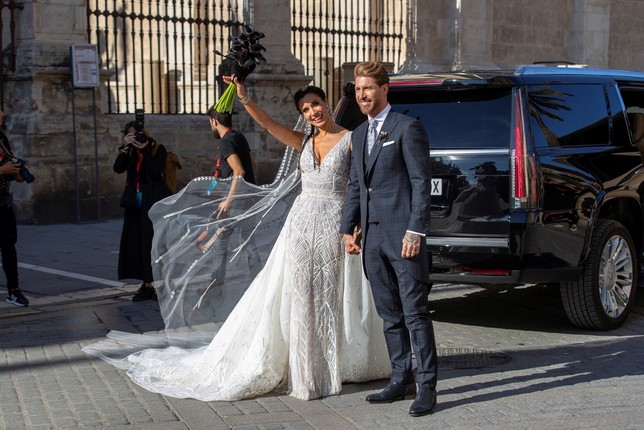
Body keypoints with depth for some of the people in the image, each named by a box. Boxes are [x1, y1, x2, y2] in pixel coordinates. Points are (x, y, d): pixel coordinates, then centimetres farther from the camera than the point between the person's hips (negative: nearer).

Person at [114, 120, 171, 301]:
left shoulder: (157, 149, -1)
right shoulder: (130, 151, 12)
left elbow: (156, 172, -16)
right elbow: (118, 168, -3)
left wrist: (145, 150, -15)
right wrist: (125, 147, -12)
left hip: (153, 203, -5)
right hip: (135, 203, 6)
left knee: (153, 242, -6)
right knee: (137, 243, 3)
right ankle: (147, 285, 8)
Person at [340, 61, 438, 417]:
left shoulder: (407, 128, -5)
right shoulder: (359, 134, 18)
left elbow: (421, 182, -10)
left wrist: (415, 231, -16)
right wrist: (348, 228, 13)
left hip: (402, 235, -7)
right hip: (372, 238, 8)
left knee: (415, 313, -4)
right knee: (389, 315, 12)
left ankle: (427, 386, 1)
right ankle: (401, 380, 21)